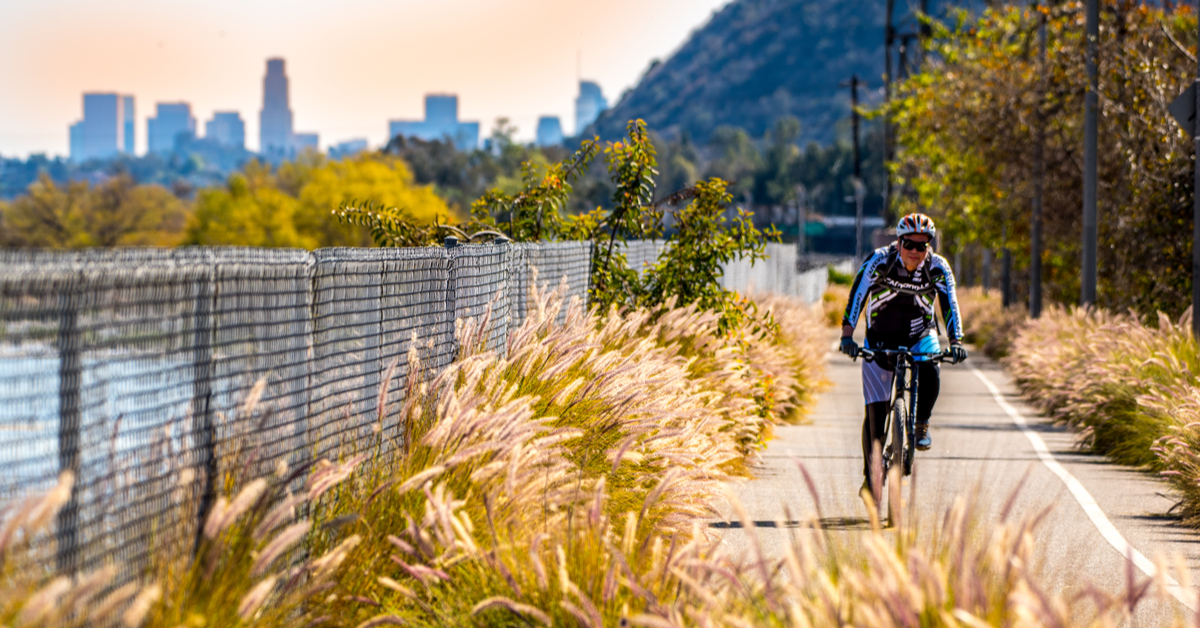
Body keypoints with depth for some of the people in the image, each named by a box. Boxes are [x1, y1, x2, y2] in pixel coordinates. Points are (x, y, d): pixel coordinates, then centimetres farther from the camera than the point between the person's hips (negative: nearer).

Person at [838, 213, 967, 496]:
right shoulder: (879, 261, -20)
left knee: (929, 371, -34)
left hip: (920, 336, 0)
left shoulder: (938, 268, -16)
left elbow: (949, 305, -22)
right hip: (880, 339, 0)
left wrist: (956, 342, -36)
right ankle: (871, 475, 10)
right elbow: (857, 296, -26)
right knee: (875, 411, -6)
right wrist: (847, 334, -38)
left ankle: (921, 425, -8)